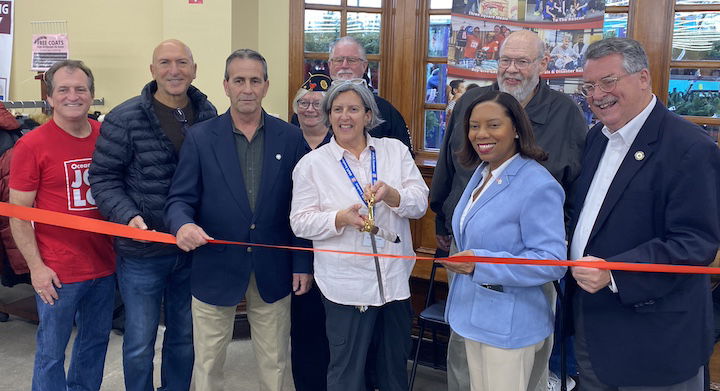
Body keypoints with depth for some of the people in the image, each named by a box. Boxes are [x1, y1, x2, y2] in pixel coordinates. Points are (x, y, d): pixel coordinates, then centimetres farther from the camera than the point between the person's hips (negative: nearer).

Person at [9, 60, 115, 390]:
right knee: (51, 352, 9)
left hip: (104, 265, 5)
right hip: (58, 272, -4)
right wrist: (36, 267, -12)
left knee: (96, 341, 19)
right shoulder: (31, 145, -8)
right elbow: (18, 215, -7)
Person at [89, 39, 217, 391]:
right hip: (142, 252, -3)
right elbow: (103, 177, -7)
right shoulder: (124, 119, -9)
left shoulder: (209, 115, 1)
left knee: (185, 336, 19)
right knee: (139, 342, 11)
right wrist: (128, 217, -22)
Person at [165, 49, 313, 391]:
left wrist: (302, 265, 0)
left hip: (273, 271, 1)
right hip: (216, 269, 0)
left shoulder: (290, 138, 0)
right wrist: (182, 224, -26)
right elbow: (180, 199, -3)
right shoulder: (200, 137, -3)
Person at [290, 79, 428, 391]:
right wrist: (341, 218, -22)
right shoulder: (312, 163, -1)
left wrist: (390, 194, -21)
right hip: (346, 285, -2)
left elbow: (420, 203, 0)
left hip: (396, 280, 3)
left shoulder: (395, 150, 5)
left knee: (395, 365, 19)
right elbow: (301, 222, -5)